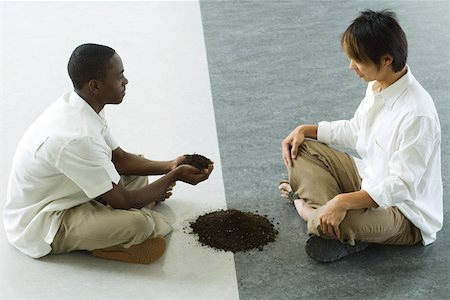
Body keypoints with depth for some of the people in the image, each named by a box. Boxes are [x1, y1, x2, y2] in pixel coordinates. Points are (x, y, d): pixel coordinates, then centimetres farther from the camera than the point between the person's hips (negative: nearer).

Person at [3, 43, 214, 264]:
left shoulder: (79, 105, -6)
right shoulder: (77, 137, -35)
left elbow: (119, 158, 6)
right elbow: (122, 201, -26)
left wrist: (169, 166, -5)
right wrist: (174, 176, -16)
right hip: (39, 226, -9)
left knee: (137, 168, 13)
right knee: (138, 223, -28)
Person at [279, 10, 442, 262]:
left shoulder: (417, 114, -31)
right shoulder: (378, 86, -3)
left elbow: (403, 185, -30)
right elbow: (355, 131, 13)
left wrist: (343, 201, -37)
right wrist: (305, 130, 3)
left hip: (407, 215, -9)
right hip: (370, 180, 9)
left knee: (328, 225, -35)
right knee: (299, 148, 3)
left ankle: (306, 206, -2)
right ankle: (323, 208, -9)